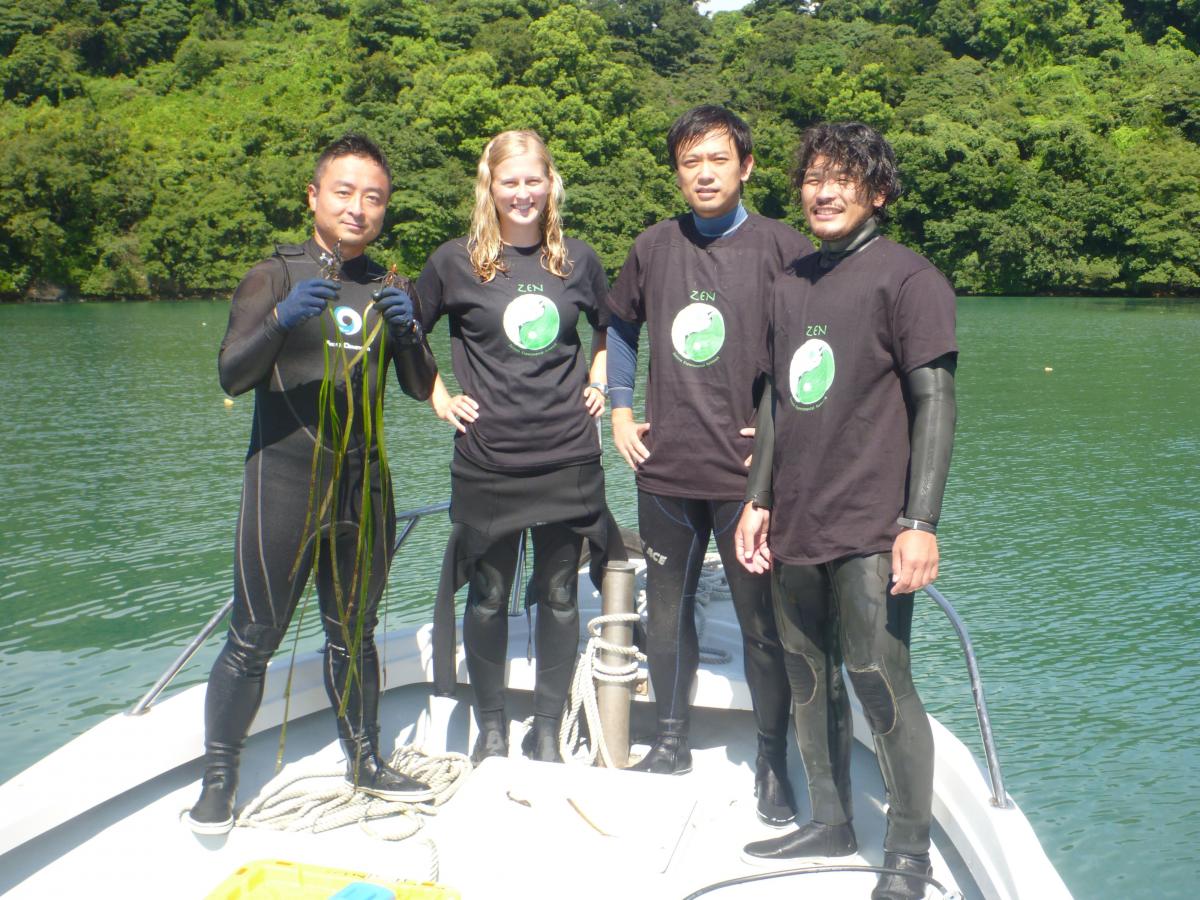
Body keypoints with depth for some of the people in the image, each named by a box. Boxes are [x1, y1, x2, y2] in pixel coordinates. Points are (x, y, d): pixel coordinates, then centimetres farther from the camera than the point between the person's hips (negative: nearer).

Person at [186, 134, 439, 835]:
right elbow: (232, 376, -10)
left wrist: (408, 332, -13)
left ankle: (365, 760, 27)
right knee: (253, 640, -2)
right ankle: (219, 780, 12)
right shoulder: (276, 276, -1)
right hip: (285, 480, -4)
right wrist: (282, 318, -27)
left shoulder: (388, 289, 11)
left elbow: (422, 388, 6)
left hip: (364, 481, 4)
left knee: (354, 635, 14)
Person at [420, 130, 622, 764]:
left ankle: (548, 730, 24)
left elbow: (610, 327, 24)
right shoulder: (457, 261, 0)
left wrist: (599, 382, 10)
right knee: (489, 597, 8)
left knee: (559, 596, 7)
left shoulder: (577, 260, 7)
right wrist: (437, 397, 3)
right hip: (487, 462, -1)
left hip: (568, 457, 2)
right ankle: (490, 727, 27)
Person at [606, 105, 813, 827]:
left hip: (748, 475, -4)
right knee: (667, 611, 15)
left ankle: (773, 762, 21)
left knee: (763, 623, 4)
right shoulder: (654, 247, 7)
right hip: (666, 471, 4)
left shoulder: (782, 247, -5)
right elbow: (621, 327, 23)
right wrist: (619, 410, 14)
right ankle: (671, 742, 33)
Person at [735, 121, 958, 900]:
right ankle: (830, 821, 29)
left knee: (879, 679, -3)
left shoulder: (907, 277, -4)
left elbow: (935, 404, -9)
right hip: (794, 527, 7)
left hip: (869, 529, -6)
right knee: (809, 676, 13)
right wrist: (759, 501, 15)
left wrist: (920, 522, -15)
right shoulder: (792, 285, 15)